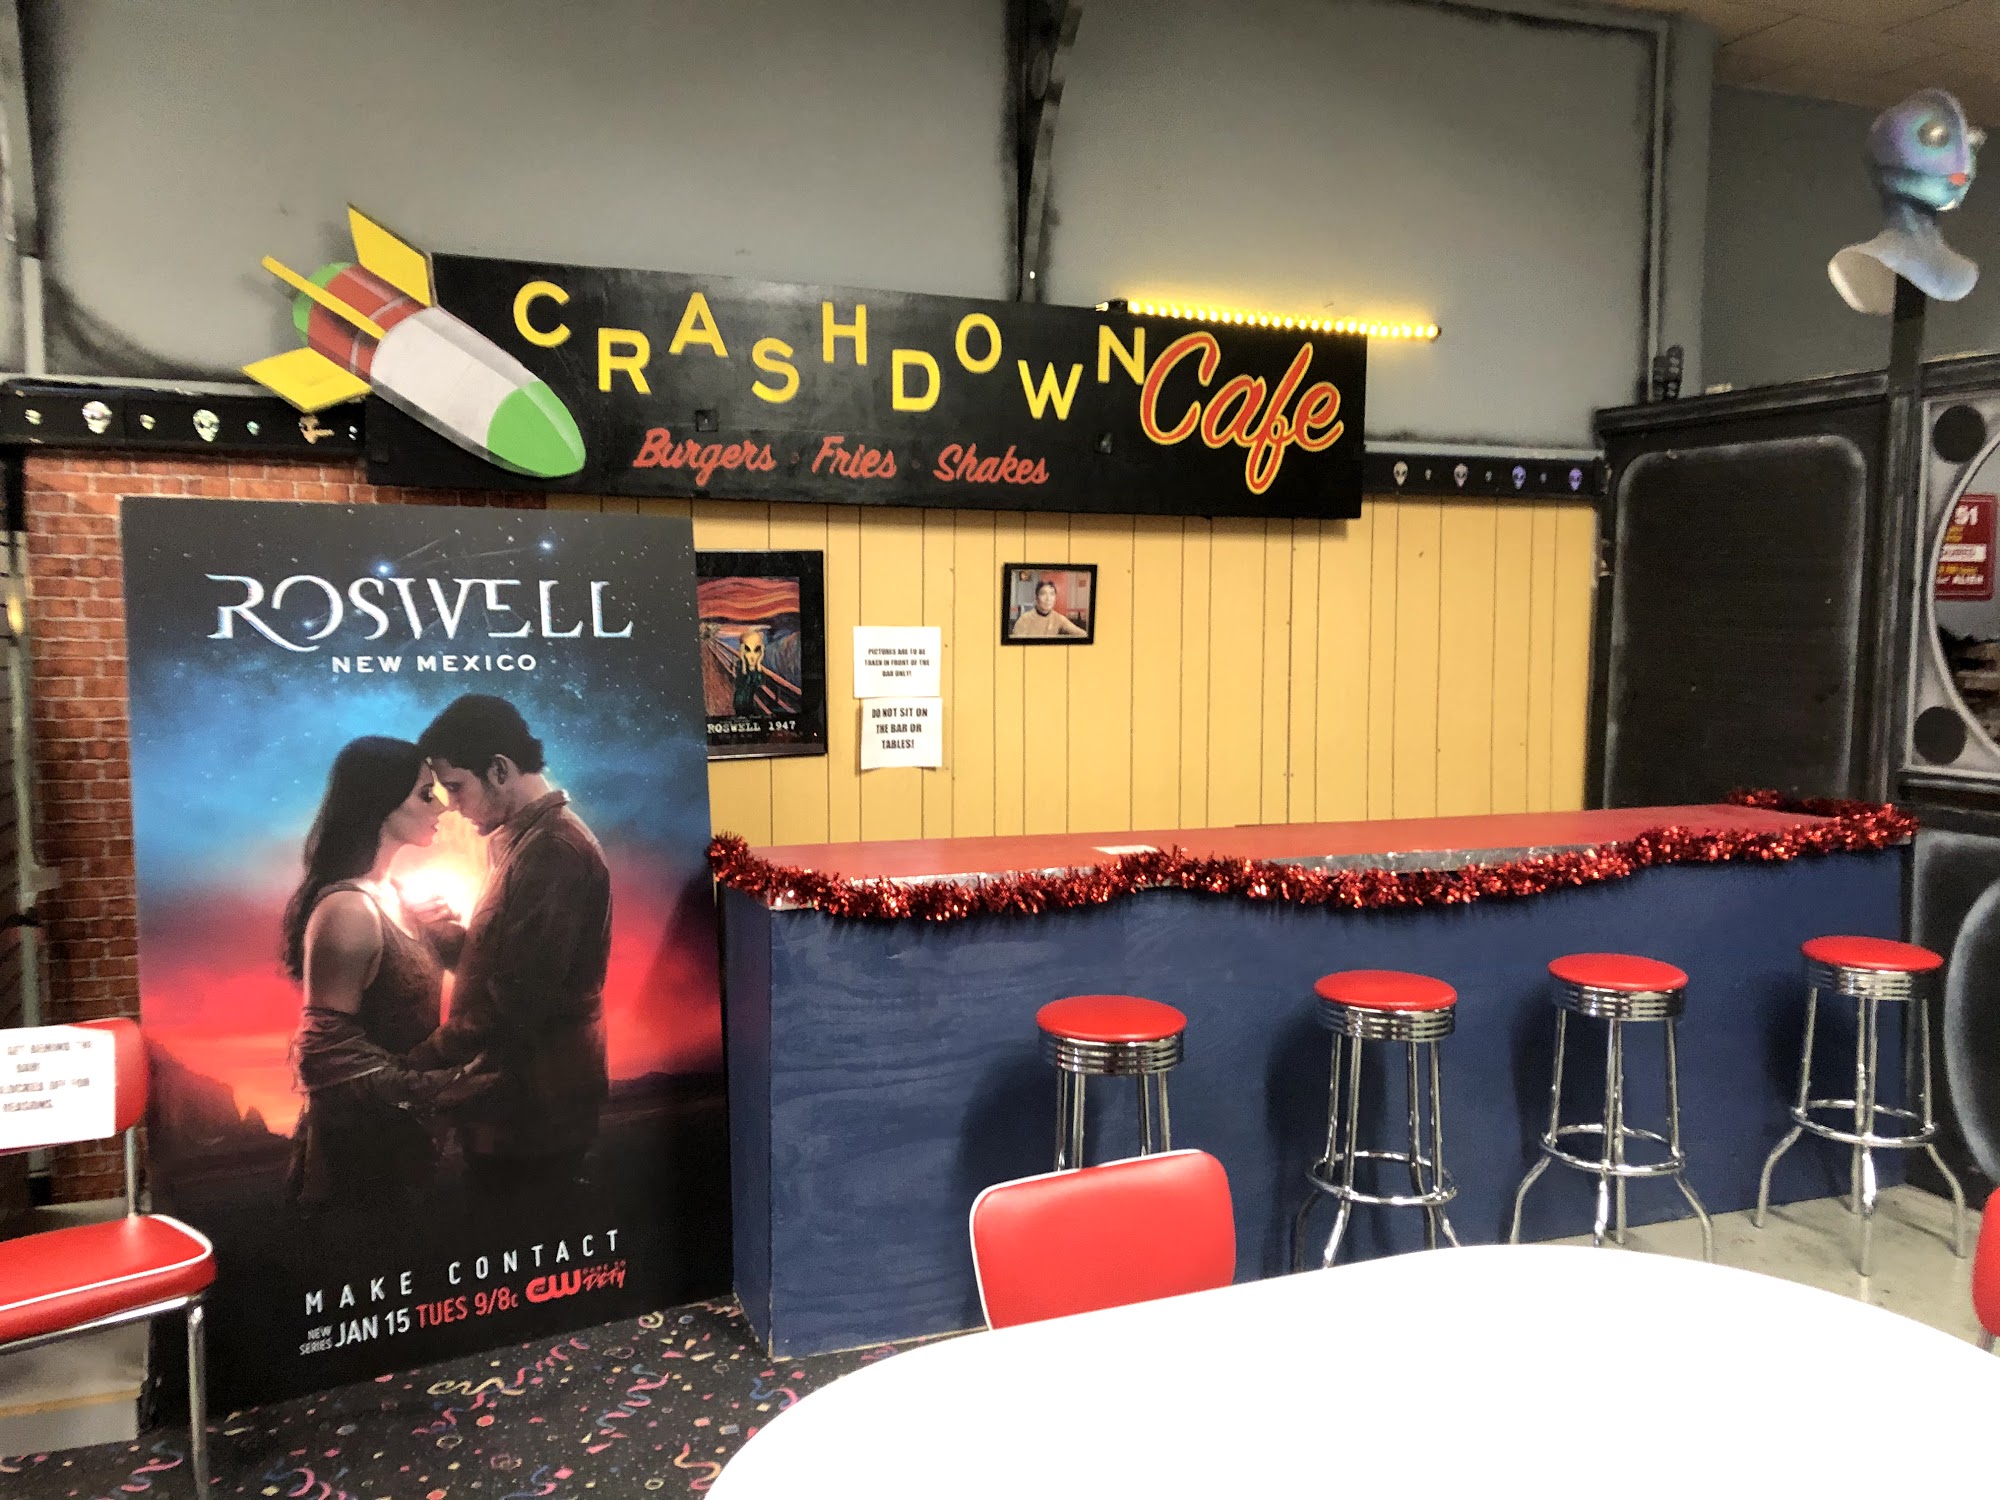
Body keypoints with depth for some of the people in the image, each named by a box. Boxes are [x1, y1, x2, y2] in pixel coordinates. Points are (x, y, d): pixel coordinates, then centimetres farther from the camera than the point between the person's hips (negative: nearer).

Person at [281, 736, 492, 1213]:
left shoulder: (387, 895, 6)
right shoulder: (348, 909, -22)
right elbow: (325, 1053, -24)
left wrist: (436, 934, -3)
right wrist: (433, 1089, -28)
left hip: (394, 1133, 9)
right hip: (362, 1143, -9)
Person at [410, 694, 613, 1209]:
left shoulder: (553, 851, -20)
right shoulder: (524, 840, 14)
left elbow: (516, 1004, -24)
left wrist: (421, 1060, -14)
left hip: (534, 1111, -10)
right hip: (516, 1103, 10)